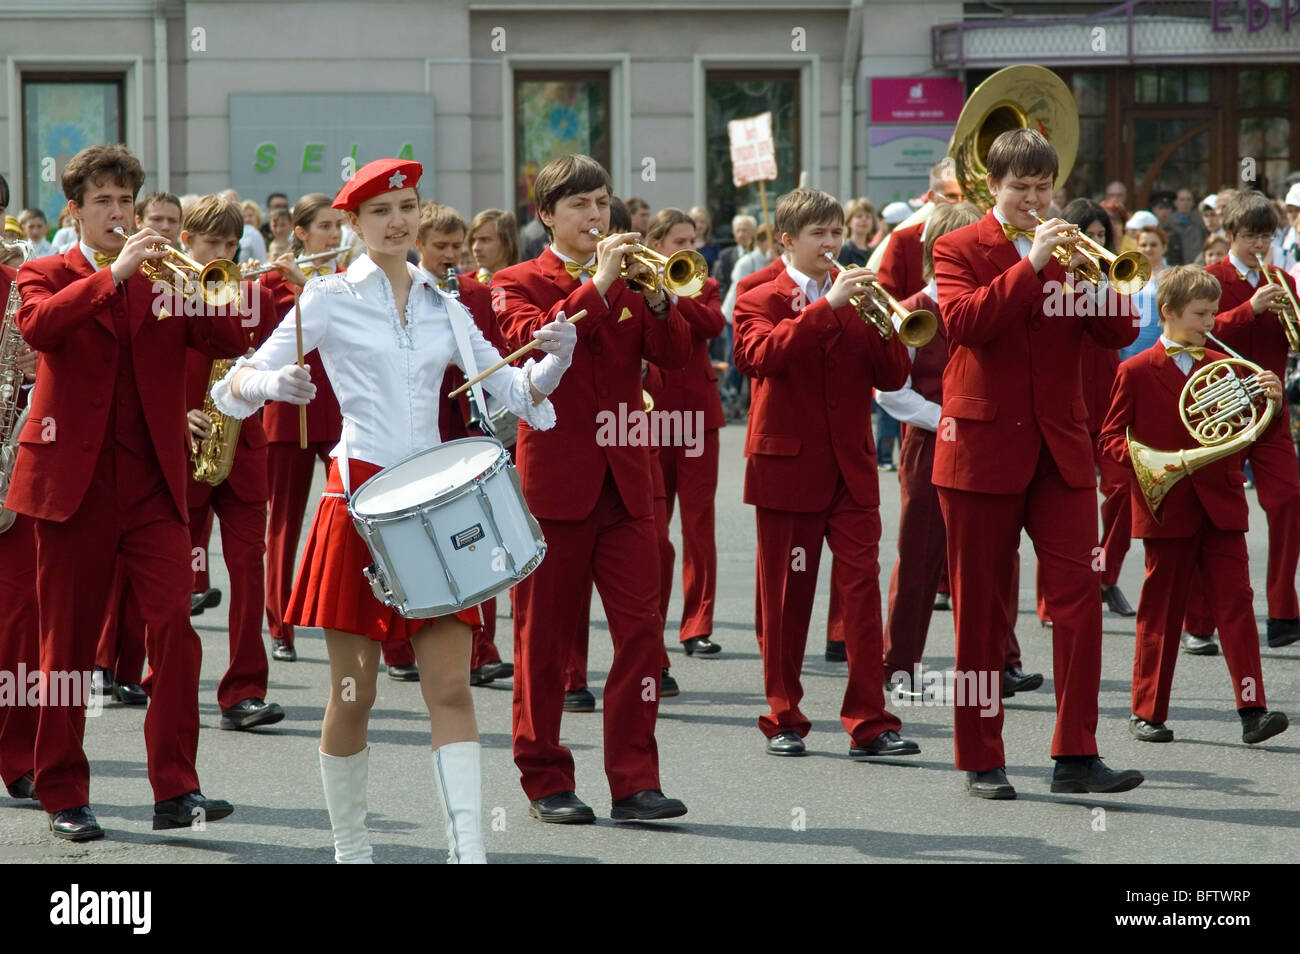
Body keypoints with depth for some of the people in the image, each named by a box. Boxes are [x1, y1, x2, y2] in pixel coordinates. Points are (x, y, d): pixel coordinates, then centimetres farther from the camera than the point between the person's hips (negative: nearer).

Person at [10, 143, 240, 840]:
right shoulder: (46, 276, 7)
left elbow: (226, 343, 1)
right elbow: (38, 325, -17)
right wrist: (114, 273, -22)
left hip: (152, 482, 2)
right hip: (73, 480, -2)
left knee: (174, 627, -11)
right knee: (67, 644, 3)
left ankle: (175, 789, -10)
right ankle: (63, 796, 12)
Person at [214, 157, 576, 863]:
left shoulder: (443, 309, 13)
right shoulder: (328, 299, 2)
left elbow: (515, 390, 10)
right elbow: (238, 385, -3)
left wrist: (553, 361, -11)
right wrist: (271, 383, -25)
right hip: (359, 497, -3)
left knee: (451, 689, -6)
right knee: (353, 694, 2)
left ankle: (469, 853, -11)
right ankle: (350, 849, 18)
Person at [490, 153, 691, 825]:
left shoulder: (628, 280, 13)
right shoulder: (519, 283, 2)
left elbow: (675, 356, 0)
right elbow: (532, 344, -19)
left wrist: (654, 296, -16)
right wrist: (596, 288, -23)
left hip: (625, 481, 3)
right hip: (554, 480, -3)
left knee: (642, 632, -5)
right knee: (546, 638, 4)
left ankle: (634, 781, -1)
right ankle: (545, 781, 13)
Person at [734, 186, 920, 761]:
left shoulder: (856, 300, 13)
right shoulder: (760, 301, 3)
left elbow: (893, 377, 5)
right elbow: (762, 355, -20)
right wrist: (828, 306, -26)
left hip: (851, 470, 2)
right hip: (787, 469, -2)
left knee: (862, 589, -7)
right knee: (786, 598, 4)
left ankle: (869, 723, -8)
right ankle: (783, 719, 15)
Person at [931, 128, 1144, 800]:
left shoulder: (1066, 249, 12)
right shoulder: (959, 250, 2)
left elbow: (1118, 334, 2)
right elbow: (963, 321, -17)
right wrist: (1030, 265, -22)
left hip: (1060, 448, 3)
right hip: (983, 446, -3)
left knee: (1079, 597, -7)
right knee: (980, 610, 3)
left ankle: (1076, 756, -6)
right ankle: (981, 762, 10)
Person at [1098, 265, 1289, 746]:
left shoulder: (1223, 366, 12)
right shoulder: (1137, 371, 1)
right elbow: (1111, 437, -1)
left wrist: (1271, 400, -11)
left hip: (1220, 504, 3)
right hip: (1167, 506, -3)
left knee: (1236, 600, -7)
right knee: (1160, 610, 4)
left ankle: (1252, 708, -12)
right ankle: (1147, 711, 12)